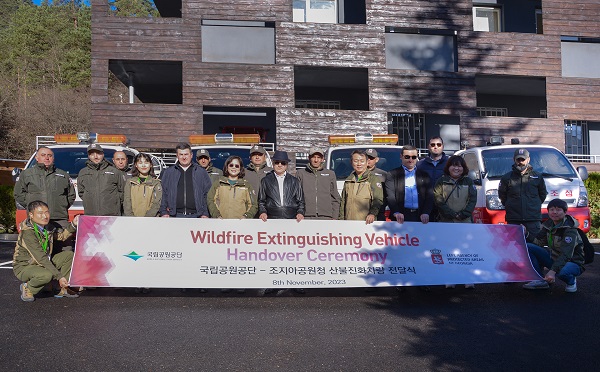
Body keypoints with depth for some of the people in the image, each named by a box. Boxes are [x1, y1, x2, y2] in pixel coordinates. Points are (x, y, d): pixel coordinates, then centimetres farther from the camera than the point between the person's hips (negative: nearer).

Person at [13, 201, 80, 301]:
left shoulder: (47, 227, -2)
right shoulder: (27, 233, -27)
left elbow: (62, 235, 19)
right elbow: (41, 258, -31)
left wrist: (73, 225, -1)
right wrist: (59, 276, -34)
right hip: (24, 267, -8)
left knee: (69, 255, -5)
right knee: (46, 275, -37)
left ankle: (63, 288, 2)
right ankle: (27, 288, -4)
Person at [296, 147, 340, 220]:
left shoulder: (330, 174, 16)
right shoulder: (301, 173, 12)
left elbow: (335, 198, 15)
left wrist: (335, 217, 7)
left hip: (326, 217, 1)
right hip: (306, 217, -1)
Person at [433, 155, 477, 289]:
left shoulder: (468, 182, 14)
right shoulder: (442, 181, 7)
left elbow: (473, 200, 6)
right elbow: (438, 200, -2)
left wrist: (463, 213, -9)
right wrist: (453, 214, -10)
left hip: (466, 221, 1)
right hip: (446, 221, -1)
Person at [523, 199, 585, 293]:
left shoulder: (570, 229, -22)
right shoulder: (548, 224, 0)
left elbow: (566, 255, -32)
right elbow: (538, 242, 4)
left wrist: (553, 271, -44)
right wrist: (526, 233, -13)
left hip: (572, 262, -6)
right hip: (553, 259, 7)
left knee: (562, 272, -43)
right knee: (528, 247, -11)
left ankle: (571, 281, -3)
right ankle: (541, 280, -7)